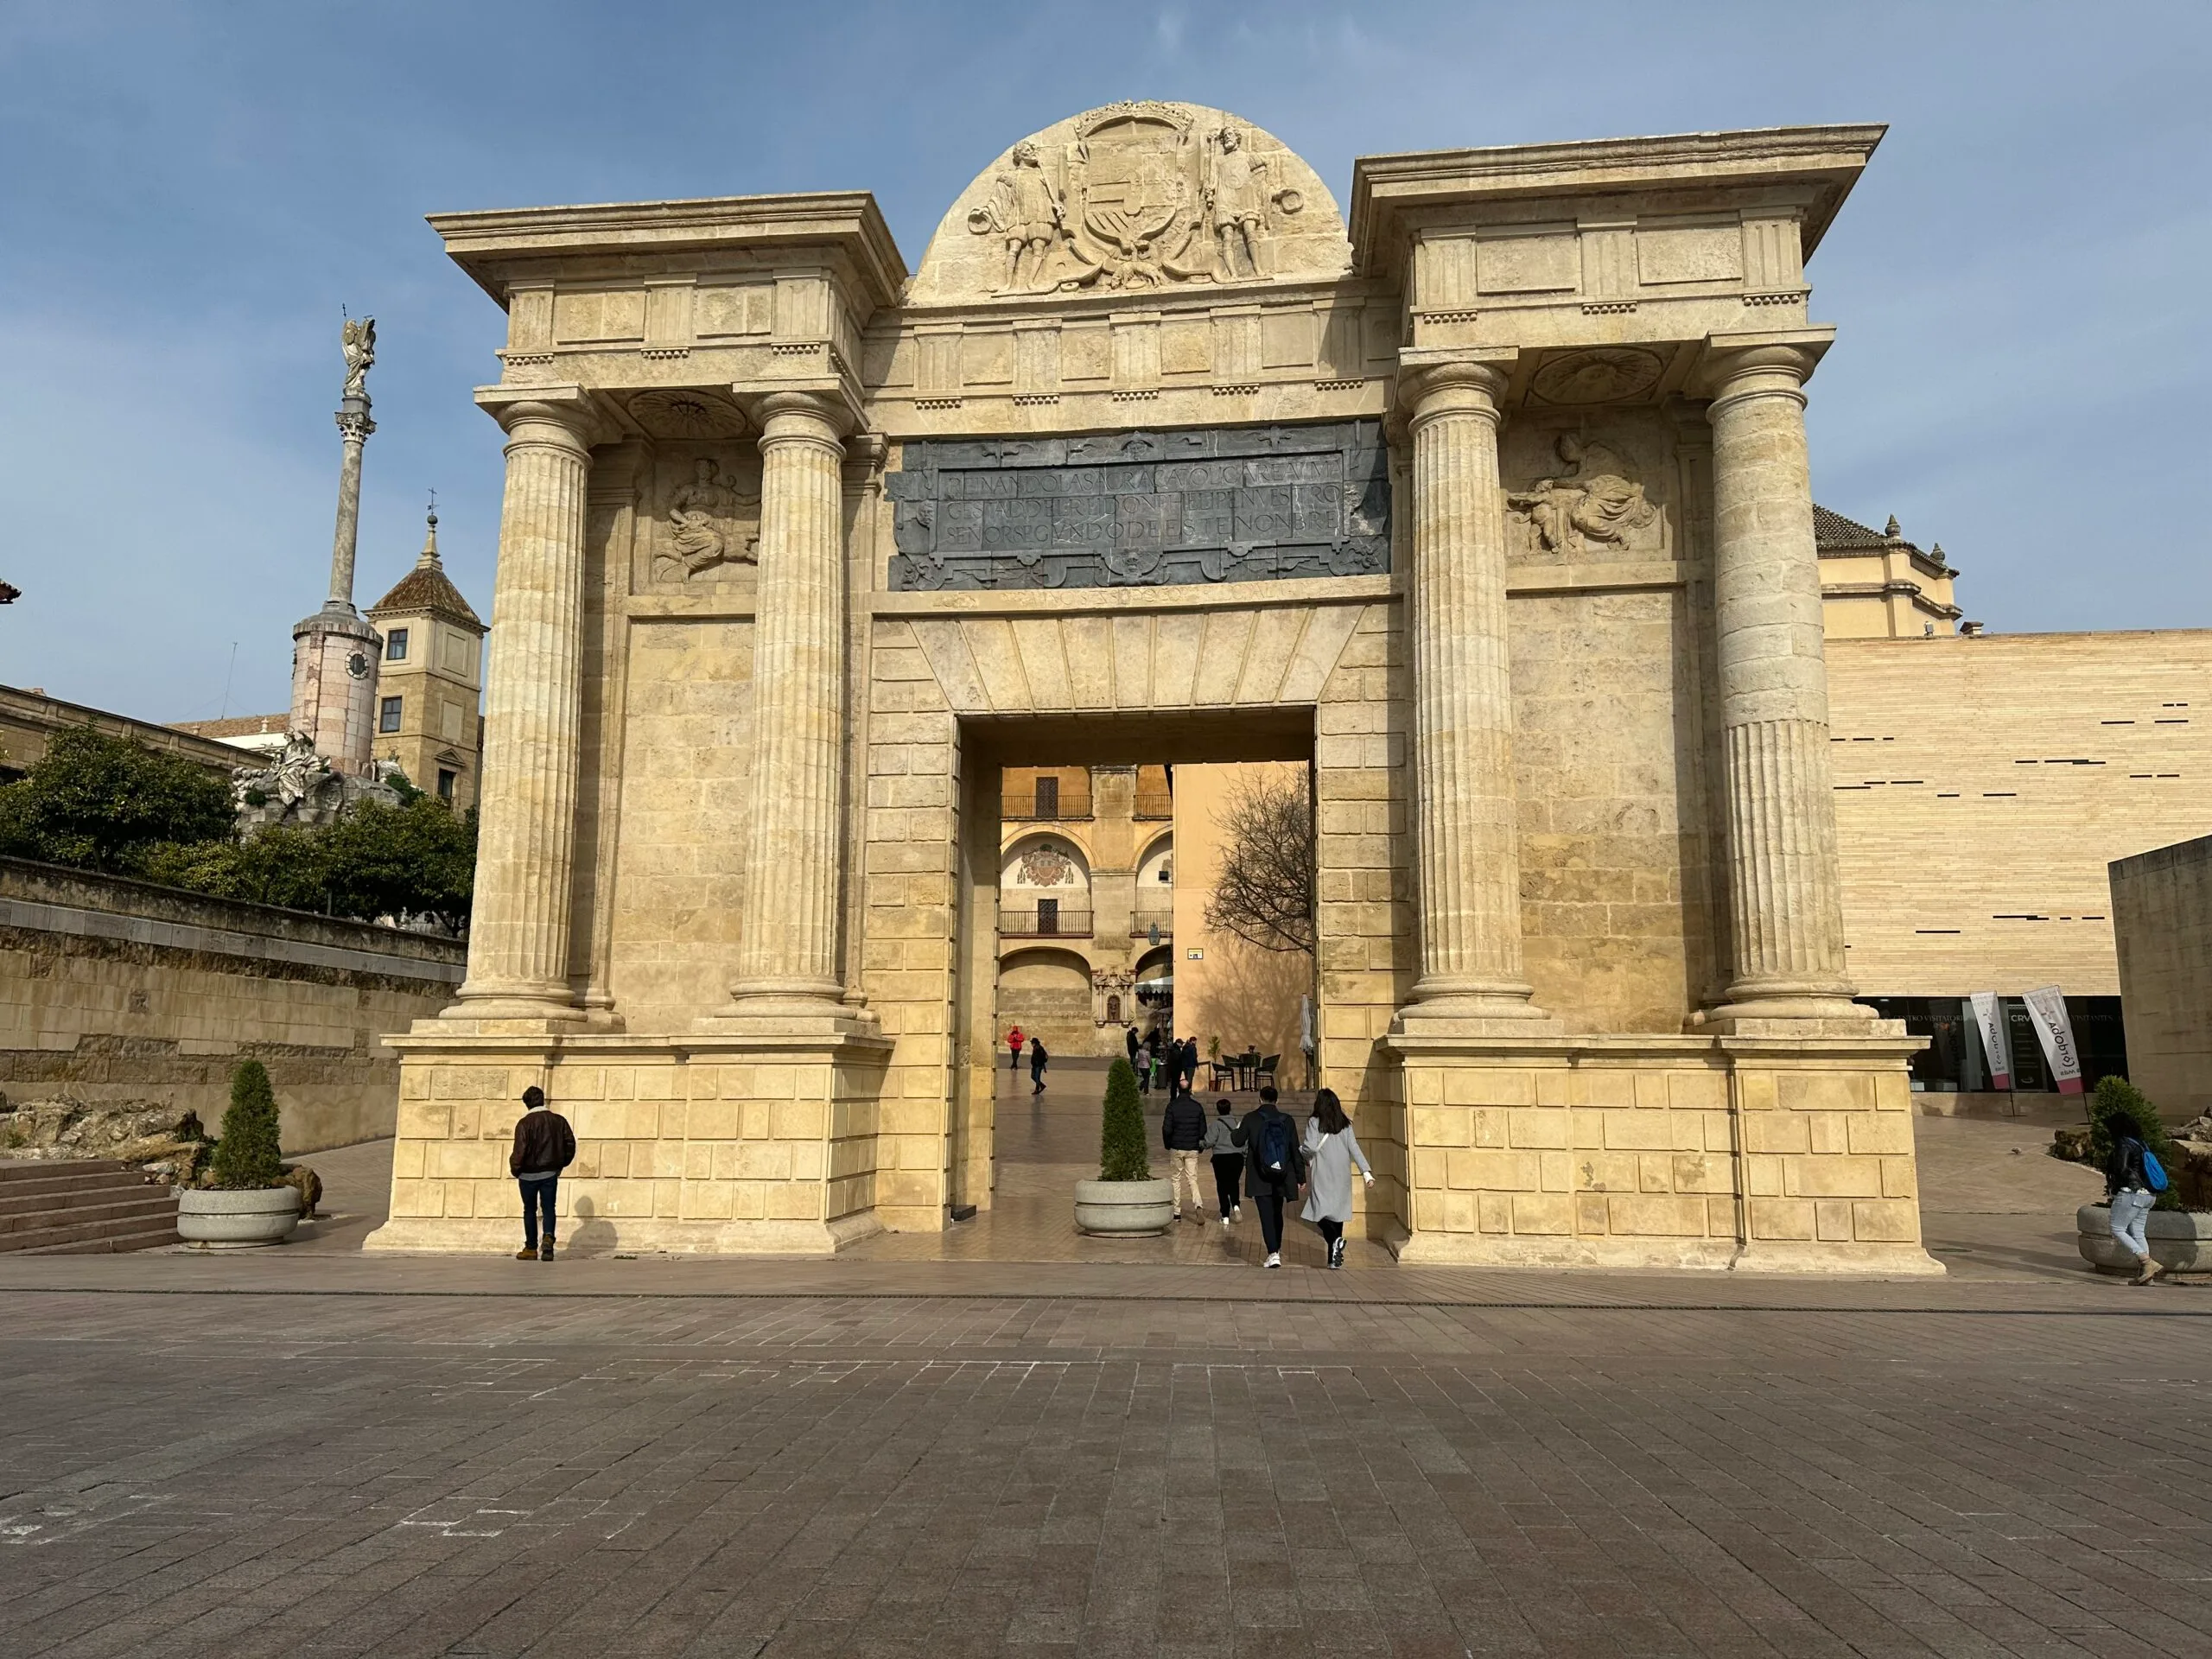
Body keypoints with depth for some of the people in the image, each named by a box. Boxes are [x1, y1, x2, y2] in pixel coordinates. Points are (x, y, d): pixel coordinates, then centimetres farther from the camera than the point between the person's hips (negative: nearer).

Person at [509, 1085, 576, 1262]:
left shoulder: (525, 1123, -11)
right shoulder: (558, 1120, 2)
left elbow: (520, 1150, -15)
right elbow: (570, 1144, 4)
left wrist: (515, 1170, -1)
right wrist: (561, 1164, 17)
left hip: (529, 1174, -2)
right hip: (551, 1173, 2)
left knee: (530, 1211, 11)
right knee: (548, 1209, 7)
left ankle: (531, 1248, 16)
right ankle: (548, 1237, -19)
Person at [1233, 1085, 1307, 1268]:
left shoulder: (1251, 1118, -7)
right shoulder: (1287, 1120, -1)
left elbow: (1238, 1141, 4)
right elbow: (1295, 1150, 0)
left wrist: (1234, 1132, 28)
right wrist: (1300, 1176, 6)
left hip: (1260, 1178, -3)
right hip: (1281, 1177, 3)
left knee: (1266, 1215, -2)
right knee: (1277, 1213, 20)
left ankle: (1273, 1253, -13)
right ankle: (1276, 1249, 31)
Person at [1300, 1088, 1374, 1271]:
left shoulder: (1314, 1122, -6)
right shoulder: (1345, 1124, 5)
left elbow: (1310, 1147, -14)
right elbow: (1354, 1148, -1)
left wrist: (1306, 1159, 8)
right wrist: (1366, 1172, -6)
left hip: (1323, 1175, -4)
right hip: (1342, 1176, 4)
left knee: (1321, 1213, 0)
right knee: (1337, 1213, 9)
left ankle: (1335, 1240, -28)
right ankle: (1334, 1259, 10)